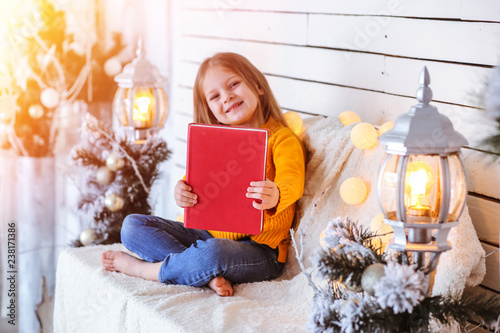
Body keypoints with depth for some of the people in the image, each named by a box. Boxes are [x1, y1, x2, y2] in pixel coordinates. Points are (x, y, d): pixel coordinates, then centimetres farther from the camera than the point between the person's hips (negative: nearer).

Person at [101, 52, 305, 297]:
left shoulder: (281, 139, -6)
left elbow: (292, 181, -24)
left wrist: (276, 196, -50)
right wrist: (182, 192, -20)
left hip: (259, 249, -7)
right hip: (209, 234, 7)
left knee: (214, 251, -40)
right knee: (133, 225, -4)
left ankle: (141, 268, -11)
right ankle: (209, 274, -24)